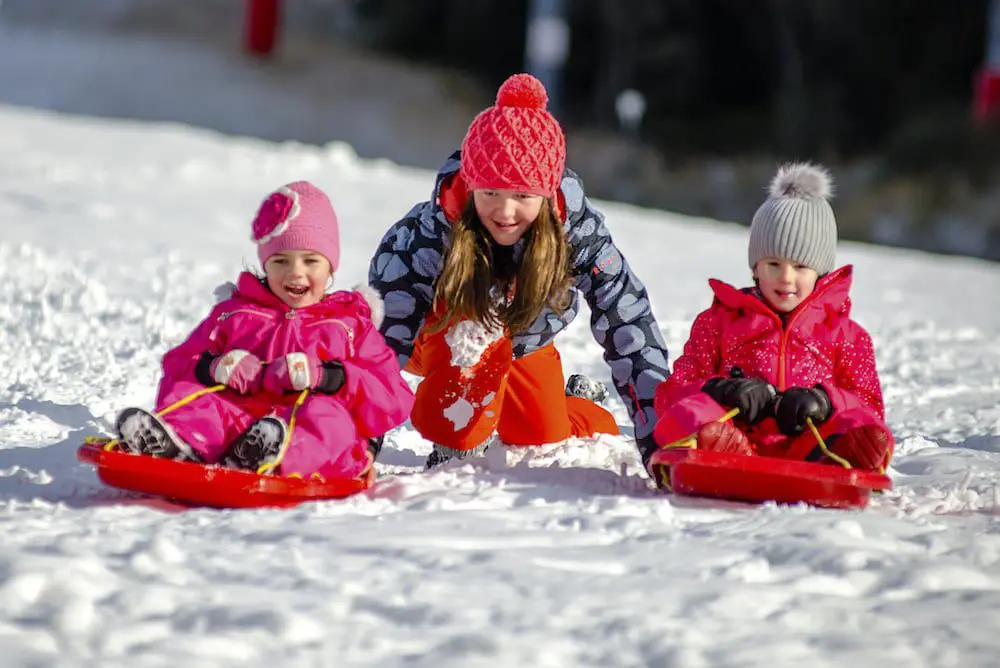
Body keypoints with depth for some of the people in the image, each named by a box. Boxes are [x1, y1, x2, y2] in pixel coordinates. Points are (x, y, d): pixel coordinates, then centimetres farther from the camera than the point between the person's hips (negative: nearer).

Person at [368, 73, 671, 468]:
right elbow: (384, 335, -37)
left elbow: (629, 325, -30)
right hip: (442, 339, -3)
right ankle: (458, 445, -17)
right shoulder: (429, 232, -39)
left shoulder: (576, 227, -33)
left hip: (524, 343, 3)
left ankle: (579, 400, 30)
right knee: (478, 333, -34)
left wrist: (658, 433, -33)